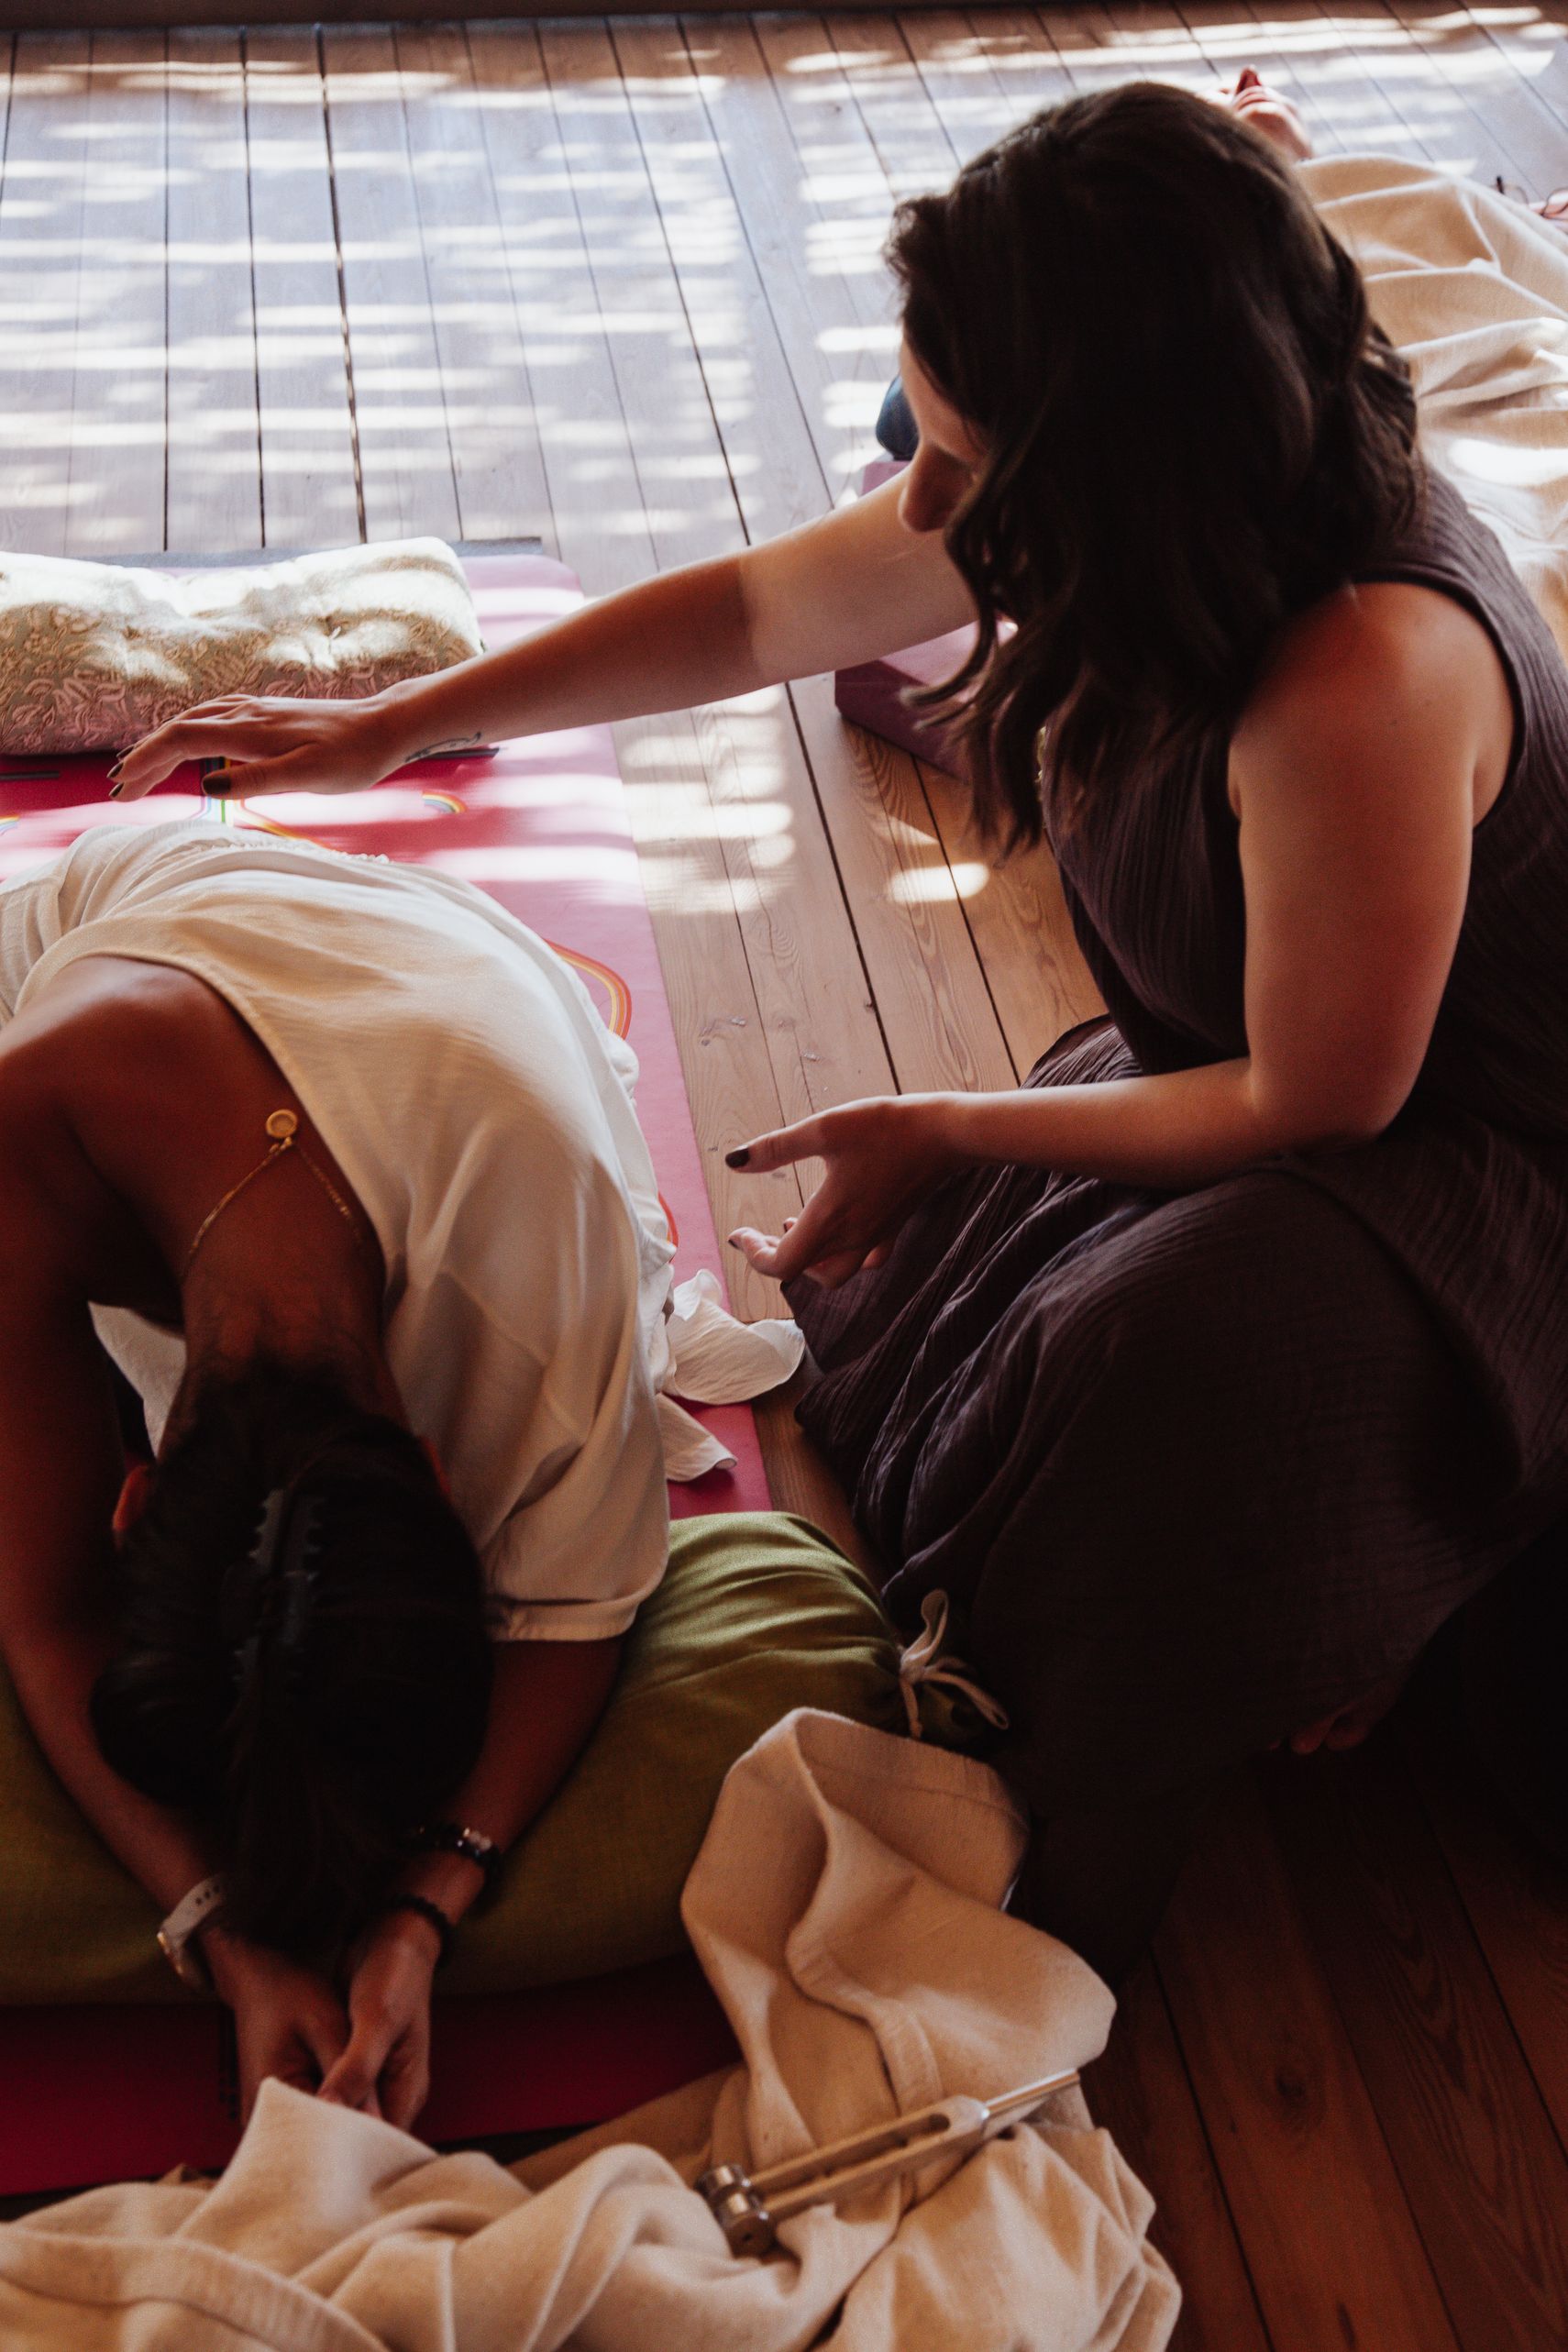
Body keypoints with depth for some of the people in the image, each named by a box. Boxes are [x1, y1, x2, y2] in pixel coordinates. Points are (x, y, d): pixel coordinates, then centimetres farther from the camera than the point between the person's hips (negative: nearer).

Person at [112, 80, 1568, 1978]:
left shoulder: (1362, 688, -39)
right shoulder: (1108, 520, -14)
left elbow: (1314, 1103, -25)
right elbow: (755, 611, -1)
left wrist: (939, 1136, -14)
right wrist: (380, 732, 5)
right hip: (1268, 1059, 8)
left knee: (1151, 1360, -30)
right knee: (934, 1303, -1)